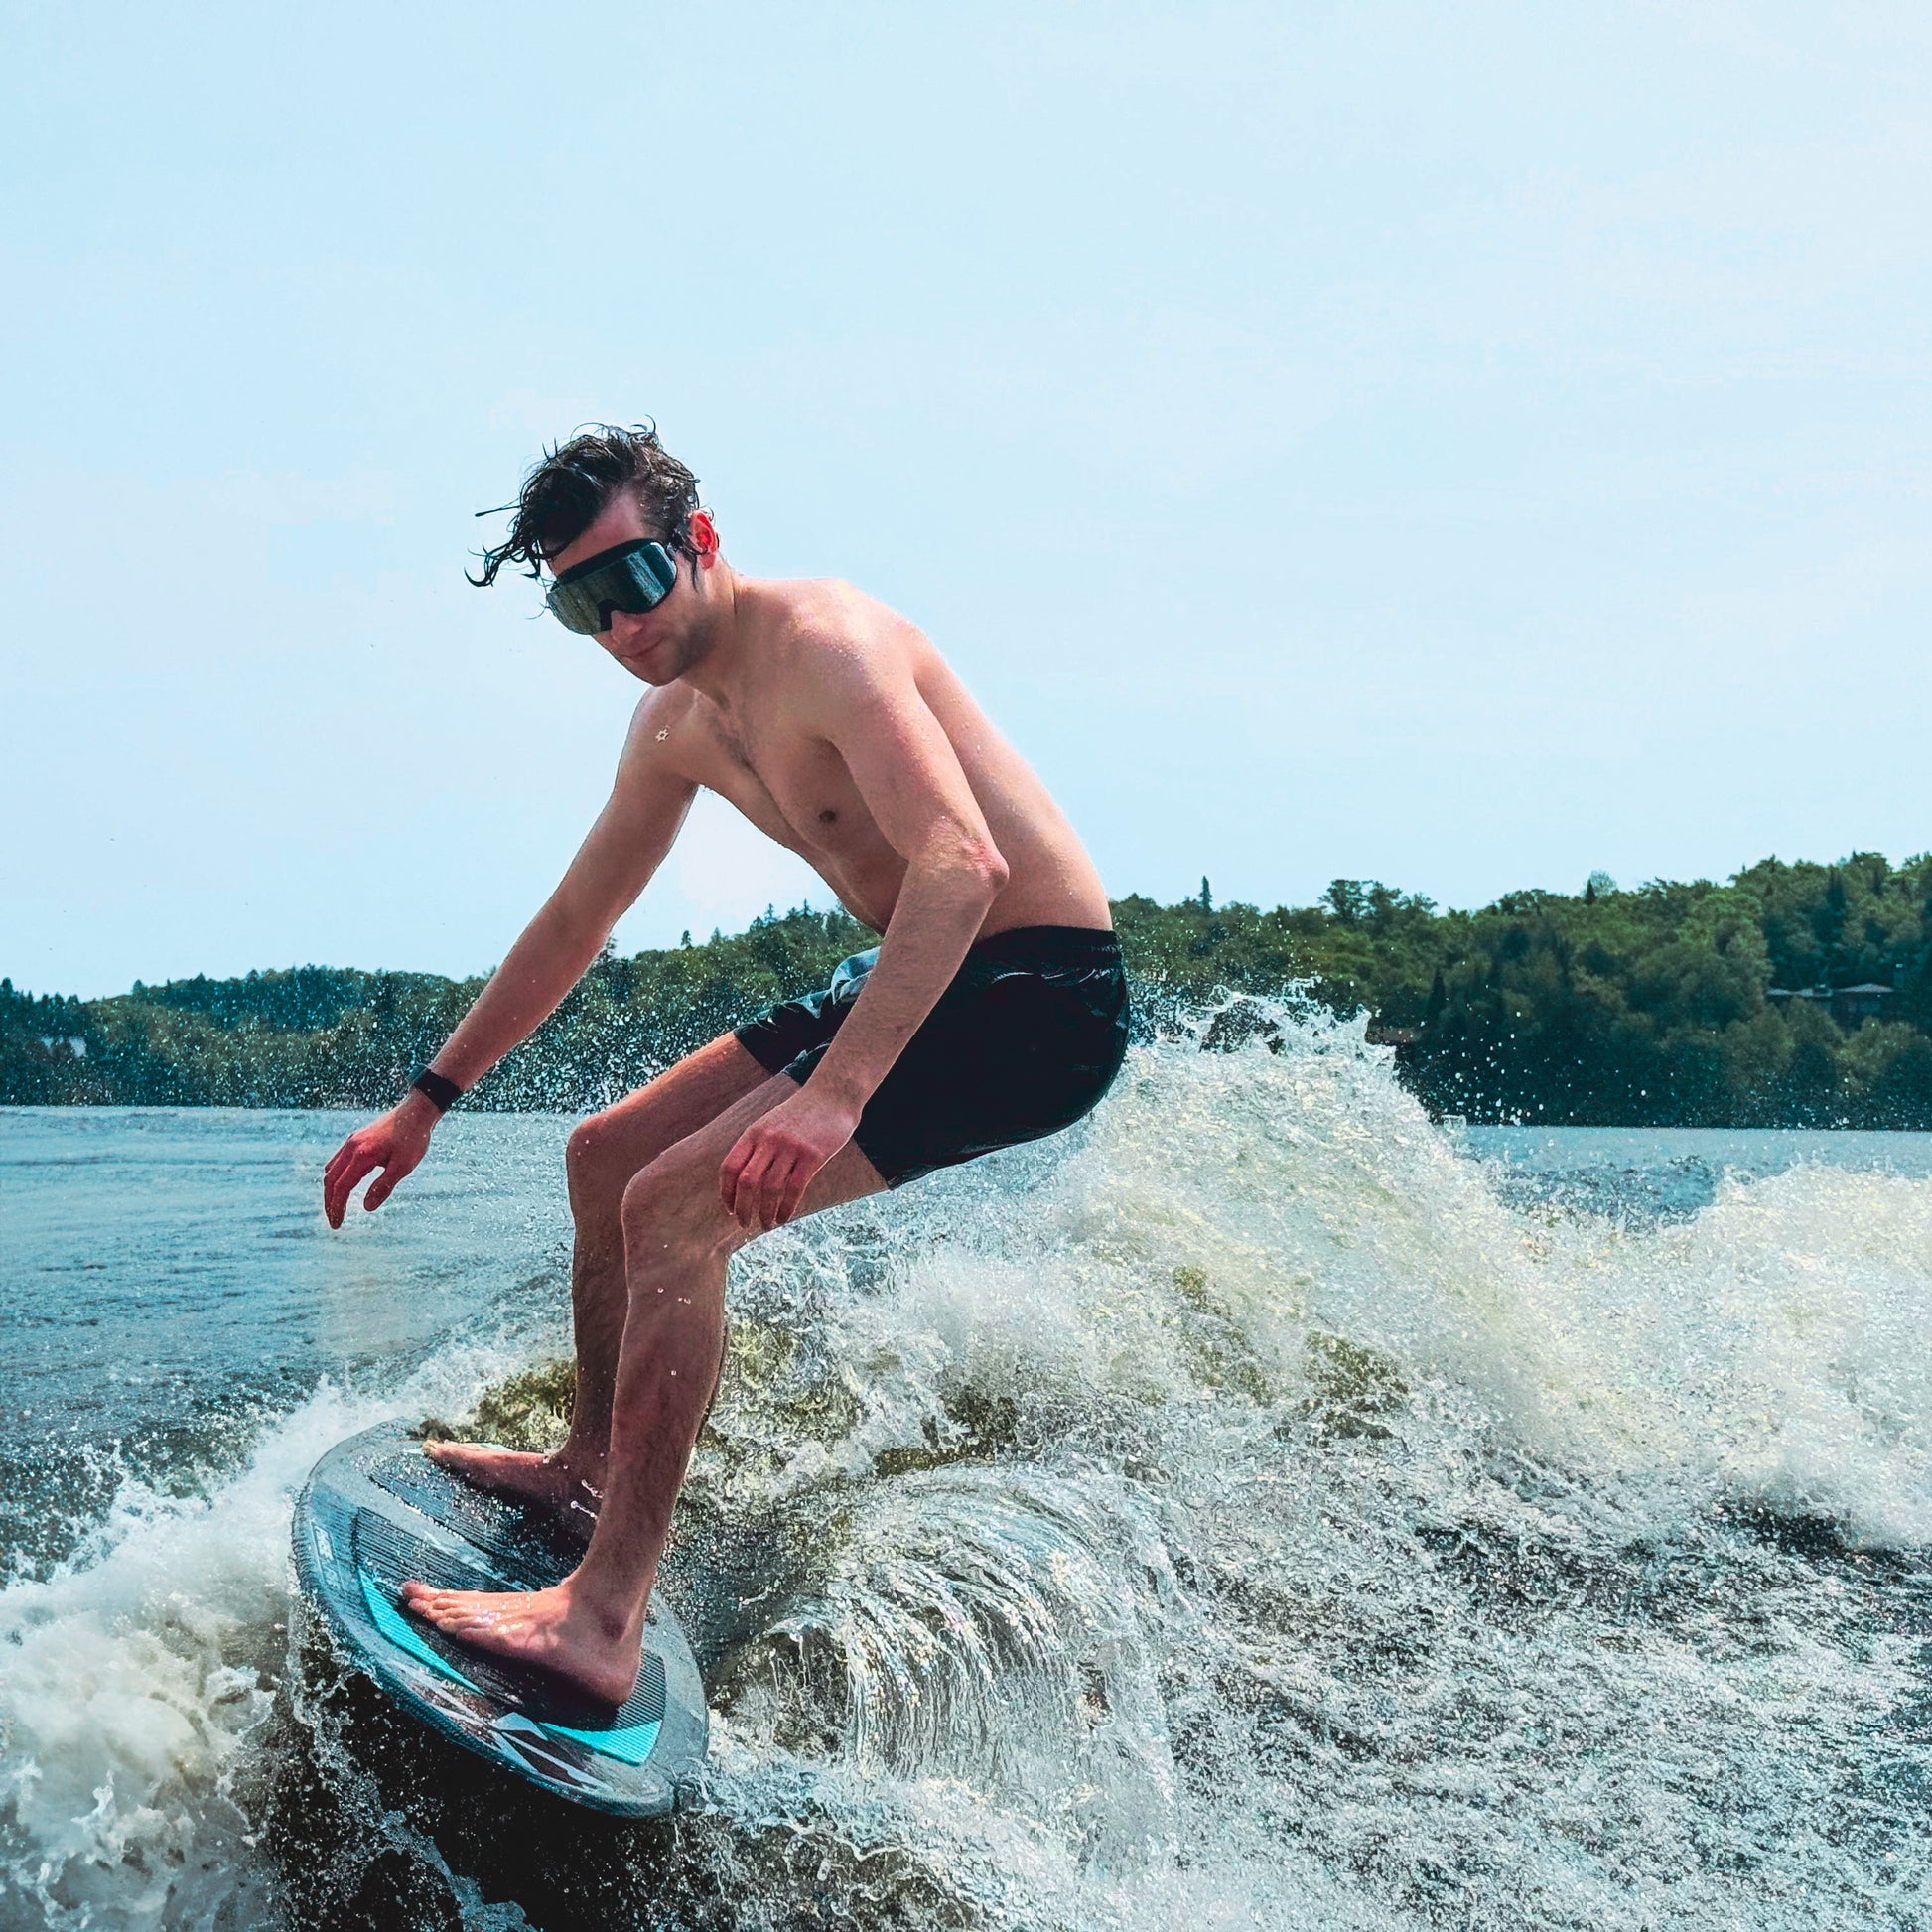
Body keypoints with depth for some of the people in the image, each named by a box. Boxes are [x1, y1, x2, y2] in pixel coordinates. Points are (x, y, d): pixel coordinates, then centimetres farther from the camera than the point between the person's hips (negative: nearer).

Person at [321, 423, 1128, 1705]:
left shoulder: (823, 642, -20)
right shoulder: (680, 727, 9)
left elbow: (963, 863, -34)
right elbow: (575, 924, 21)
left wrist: (834, 1095, -43)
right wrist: (428, 1103, 23)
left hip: (1037, 991, -10)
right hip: (919, 983, 10)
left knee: (678, 1208, -22)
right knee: (606, 1160, 16)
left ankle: (606, 1619, -22)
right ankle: (594, 1469, 35)